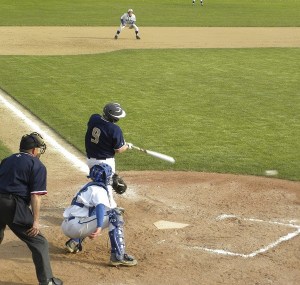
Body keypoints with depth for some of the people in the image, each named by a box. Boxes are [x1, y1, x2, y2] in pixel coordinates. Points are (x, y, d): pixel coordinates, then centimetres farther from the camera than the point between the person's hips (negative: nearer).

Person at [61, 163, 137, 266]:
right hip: (76, 226, -9)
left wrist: (90, 230, 40)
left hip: (66, 227, 9)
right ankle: (118, 256, -21)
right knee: (115, 214, -14)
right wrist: (99, 227, -41)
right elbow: (101, 206, -27)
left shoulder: (88, 187, 22)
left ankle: (75, 241, 19)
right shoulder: (99, 190, -6)